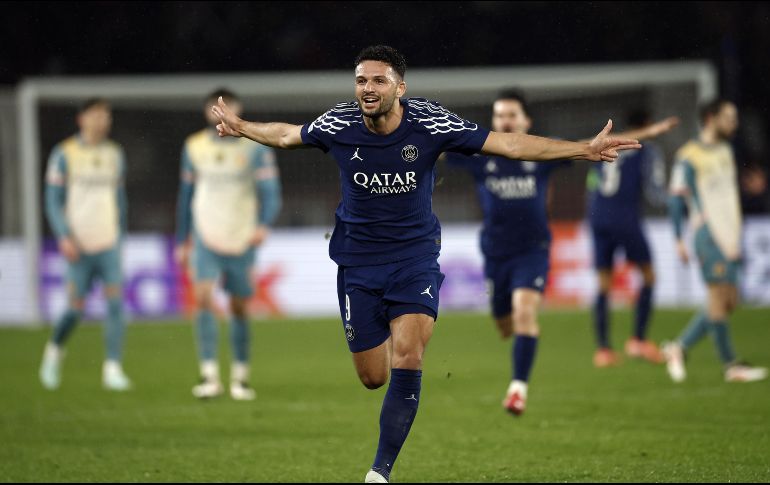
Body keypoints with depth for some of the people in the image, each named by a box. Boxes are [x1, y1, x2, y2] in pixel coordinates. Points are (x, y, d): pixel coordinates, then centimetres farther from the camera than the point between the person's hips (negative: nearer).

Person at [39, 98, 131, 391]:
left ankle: (113, 369, -8)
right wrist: (64, 237, -14)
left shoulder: (114, 154, 10)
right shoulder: (65, 154, -2)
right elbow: (53, 201, -2)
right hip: (79, 246, -3)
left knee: (115, 302, -10)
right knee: (76, 309, -1)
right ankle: (54, 350, 27)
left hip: (109, 245, 3)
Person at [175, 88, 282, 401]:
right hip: (206, 238, 1)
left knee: (239, 308, 6)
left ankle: (240, 378, 19)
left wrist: (263, 225, -26)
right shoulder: (194, 147, 5)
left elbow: (270, 191, -8)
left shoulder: (256, 147, -3)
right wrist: (182, 242, 16)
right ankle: (209, 376, -18)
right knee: (203, 297, -18)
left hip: (241, 242, -1)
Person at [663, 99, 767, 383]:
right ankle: (730, 365, -6)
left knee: (728, 303, 5)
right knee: (719, 295, -9)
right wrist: (679, 240, -14)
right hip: (708, 233, -8)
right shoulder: (689, 156, -7)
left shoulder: (725, 151, 18)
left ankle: (679, 347, 14)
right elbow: (676, 199, -9)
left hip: (728, 235, 8)